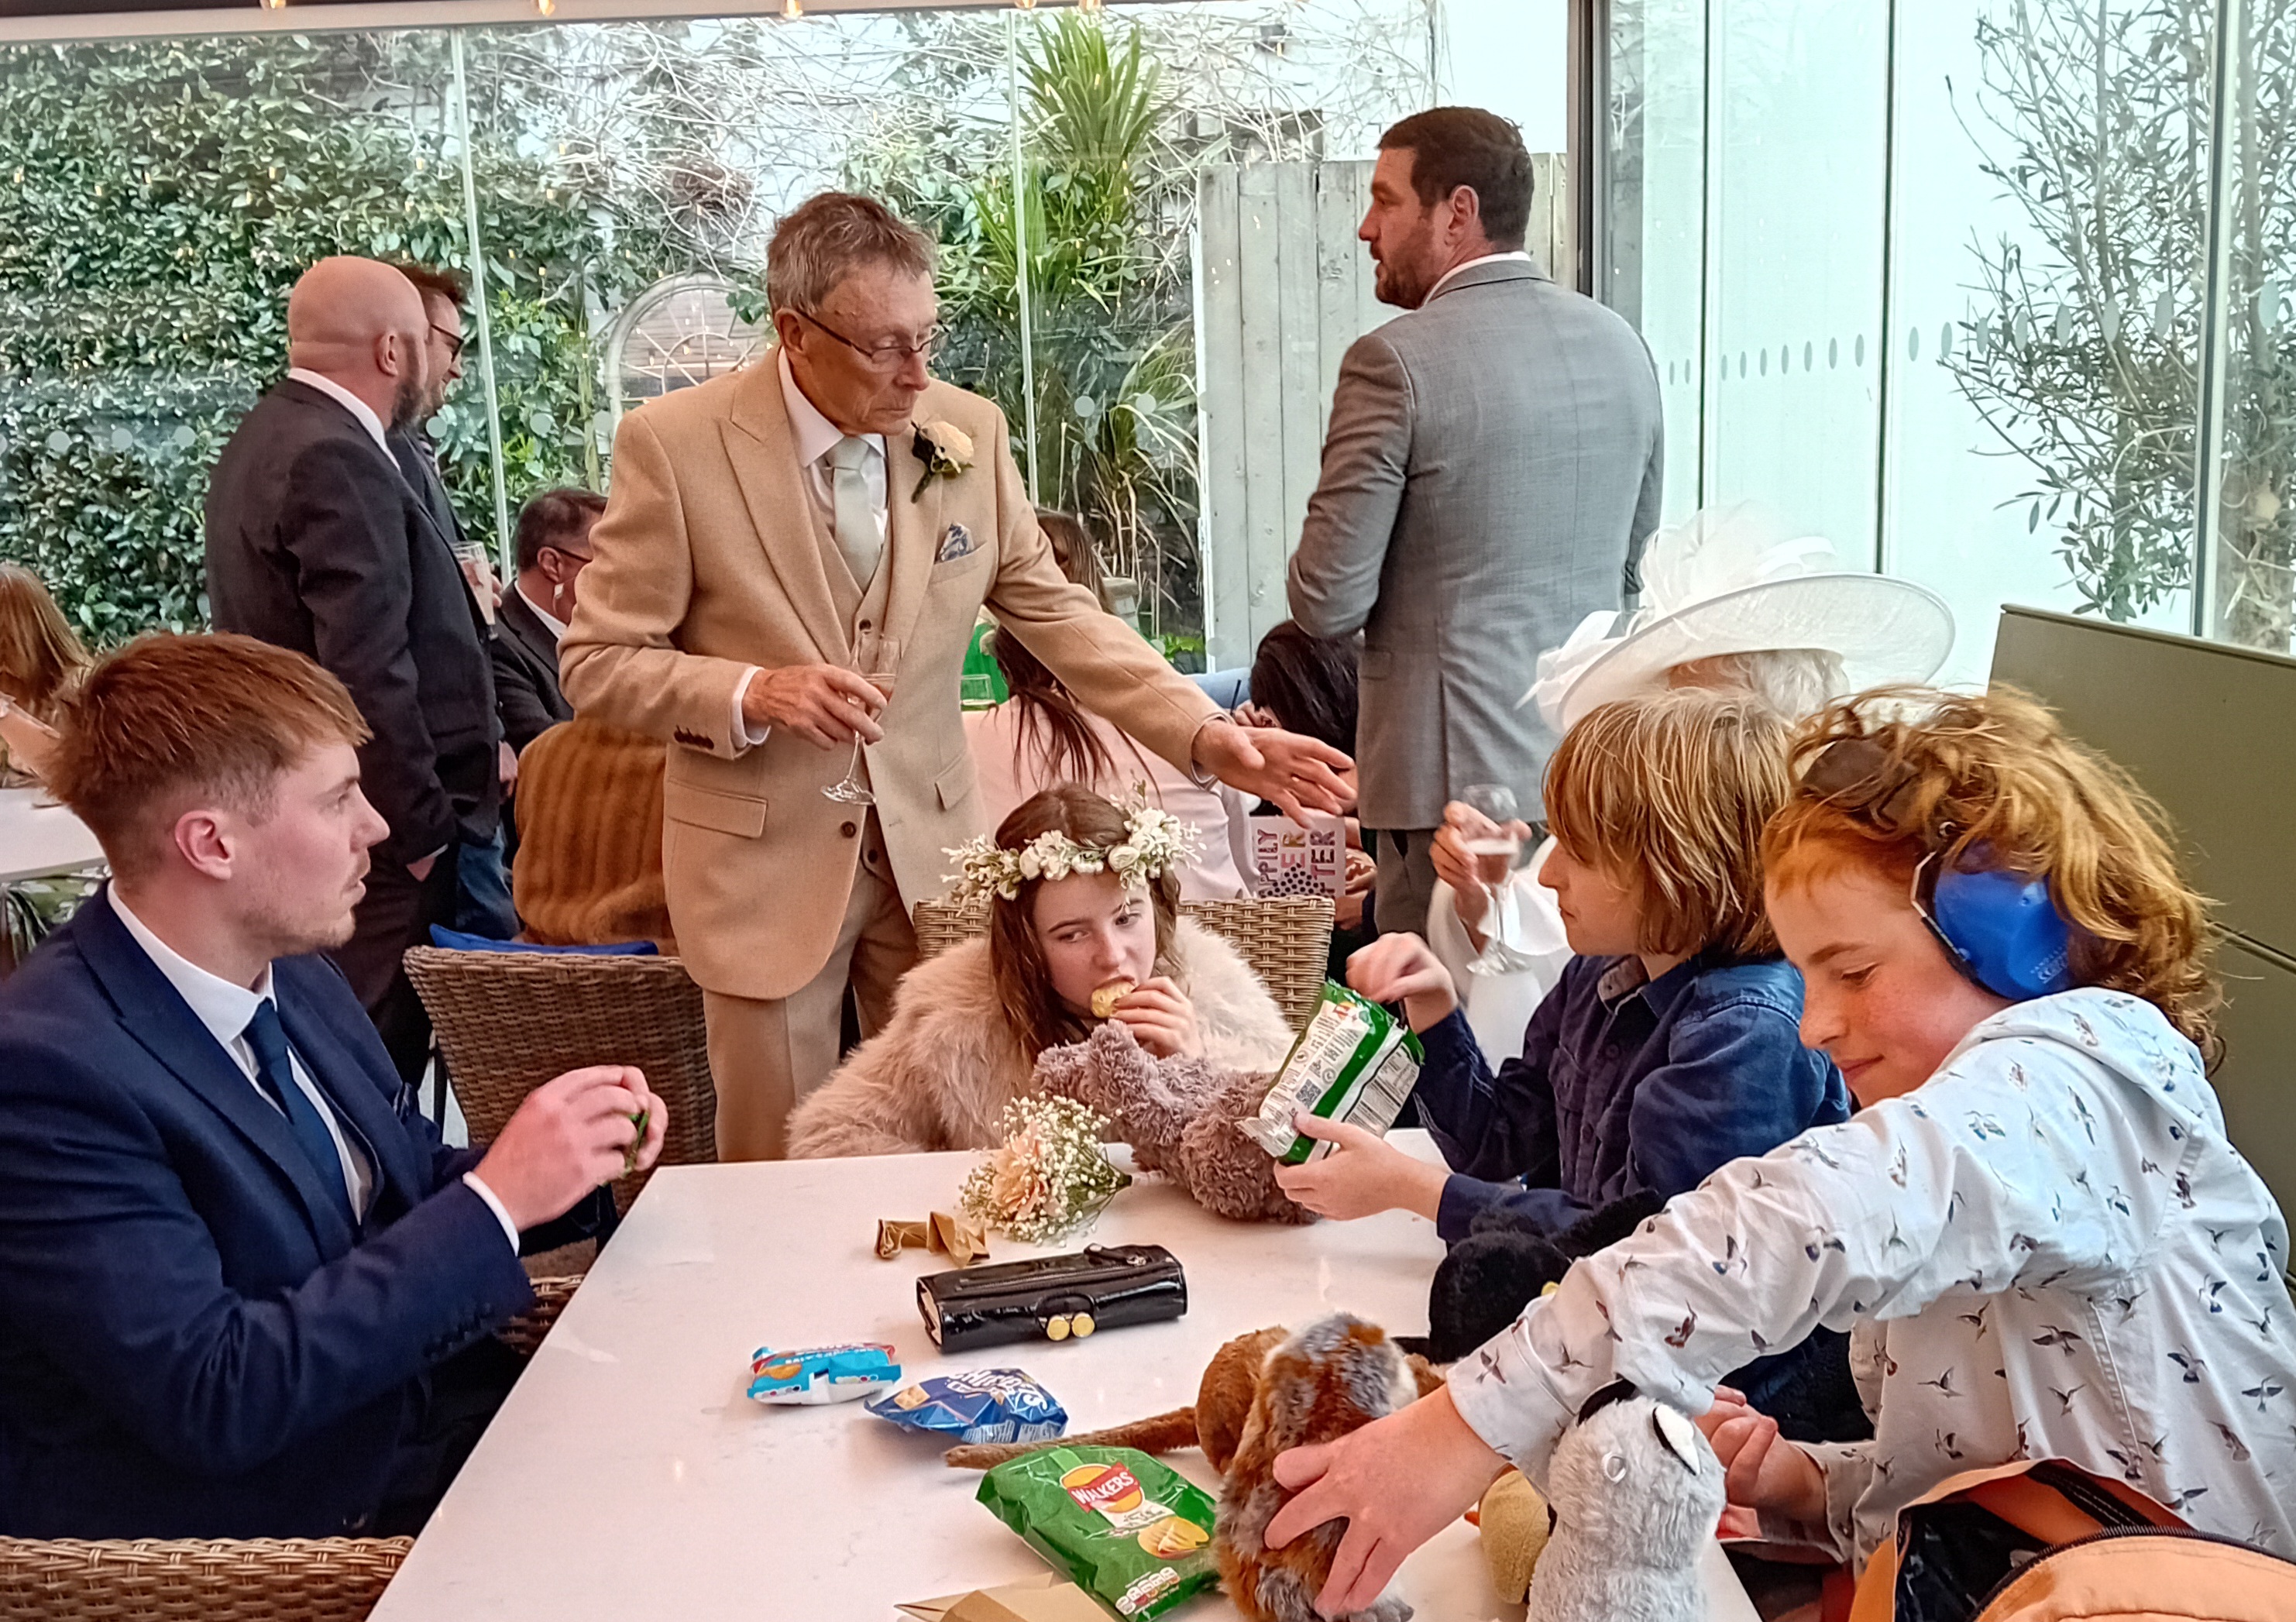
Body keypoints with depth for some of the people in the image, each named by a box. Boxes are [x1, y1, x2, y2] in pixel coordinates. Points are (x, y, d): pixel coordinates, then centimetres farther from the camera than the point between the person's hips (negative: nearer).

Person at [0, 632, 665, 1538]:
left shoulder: (292, 976, 2)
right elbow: (211, 1398, -25)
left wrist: (566, 1158, -6)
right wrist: (493, 1199, -23)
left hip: (423, 1419, 7)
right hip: (274, 1525, -7)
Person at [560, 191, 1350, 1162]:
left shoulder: (967, 432, -2)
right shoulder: (673, 444, -12)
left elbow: (1052, 610, 3)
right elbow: (596, 664, -7)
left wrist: (1205, 737, -9)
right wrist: (753, 694, -24)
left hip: (927, 847, 3)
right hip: (764, 862, -3)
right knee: (778, 1176, 8)